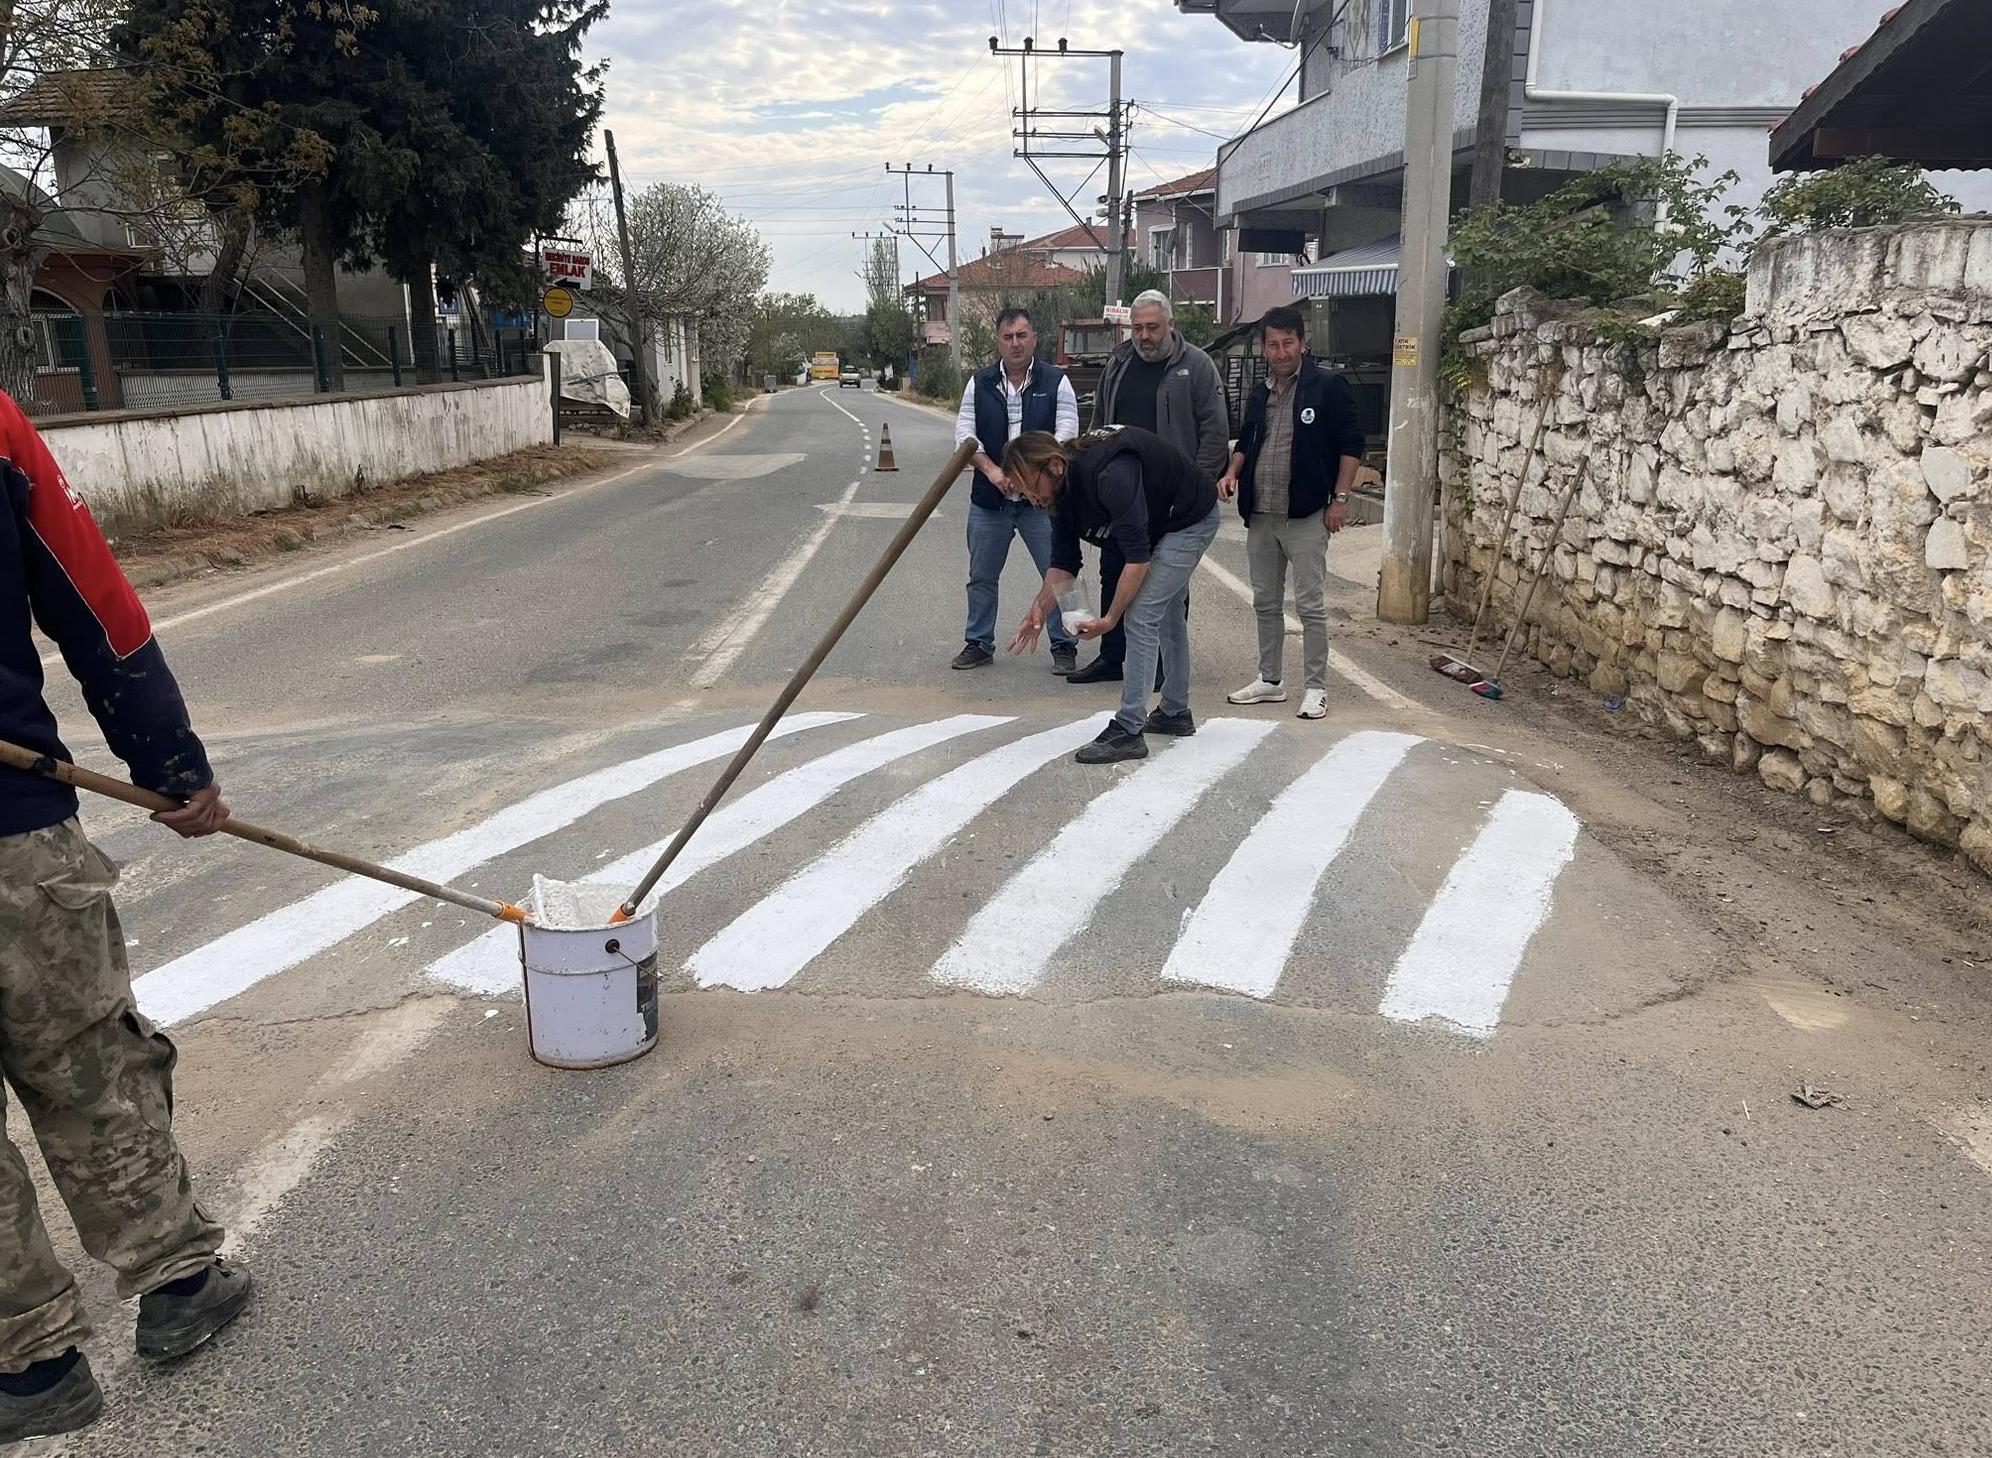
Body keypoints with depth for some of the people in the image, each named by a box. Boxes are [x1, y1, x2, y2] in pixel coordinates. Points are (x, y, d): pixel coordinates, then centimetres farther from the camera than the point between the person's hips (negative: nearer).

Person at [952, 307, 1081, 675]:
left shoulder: (1056, 383, 0)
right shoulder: (979, 383, 6)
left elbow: (1065, 436, -7)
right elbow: (964, 432, 0)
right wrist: (992, 471, -15)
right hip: (988, 501, 2)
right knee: (982, 577, 10)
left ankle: (1063, 646, 11)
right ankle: (979, 644, 24)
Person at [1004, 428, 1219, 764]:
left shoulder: (1110, 474, -37)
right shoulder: (1062, 488, -9)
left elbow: (1137, 556, -34)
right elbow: (1064, 562, -3)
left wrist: (1111, 617, -29)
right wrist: (1039, 611, -15)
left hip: (1192, 519, -10)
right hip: (1163, 522, 10)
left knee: (1141, 615, -16)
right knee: (1166, 611, 20)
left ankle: (1129, 731, -13)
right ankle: (1175, 713, 36)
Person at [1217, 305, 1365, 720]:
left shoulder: (1328, 387, -5)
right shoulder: (1259, 394, 13)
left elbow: (1351, 445, -5)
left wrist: (1340, 498, -11)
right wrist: (1232, 473, 5)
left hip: (1306, 515, -6)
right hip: (1260, 515, 6)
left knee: (1310, 604, -3)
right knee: (1265, 603, 13)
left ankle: (1316, 688, 5)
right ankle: (1269, 681, 24)